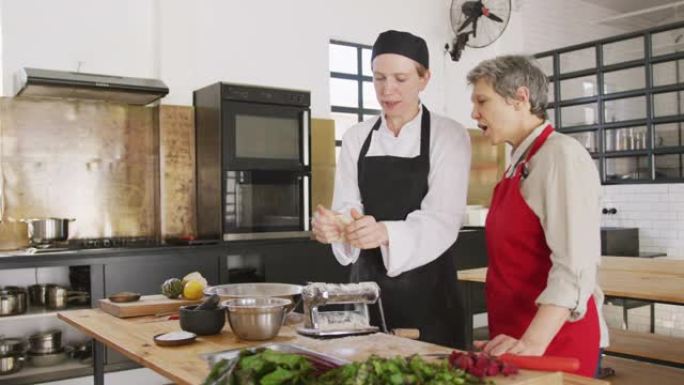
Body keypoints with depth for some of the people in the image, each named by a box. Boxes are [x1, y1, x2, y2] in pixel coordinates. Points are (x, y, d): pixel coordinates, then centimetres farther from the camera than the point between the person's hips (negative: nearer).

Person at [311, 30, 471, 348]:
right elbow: (347, 207, -3)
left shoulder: (449, 136, -7)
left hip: (427, 286, -3)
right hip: (367, 282, 3)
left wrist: (385, 233, -36)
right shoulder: (355, 138, 5)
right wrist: (334, 227, -26)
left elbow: (442, 221, -17)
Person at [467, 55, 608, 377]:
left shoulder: (561, 155, -13)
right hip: (513, 340, 8)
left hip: (554, 341, -8)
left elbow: (575, 266, -23)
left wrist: (533, 342, -29)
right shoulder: (520, 164, 11)